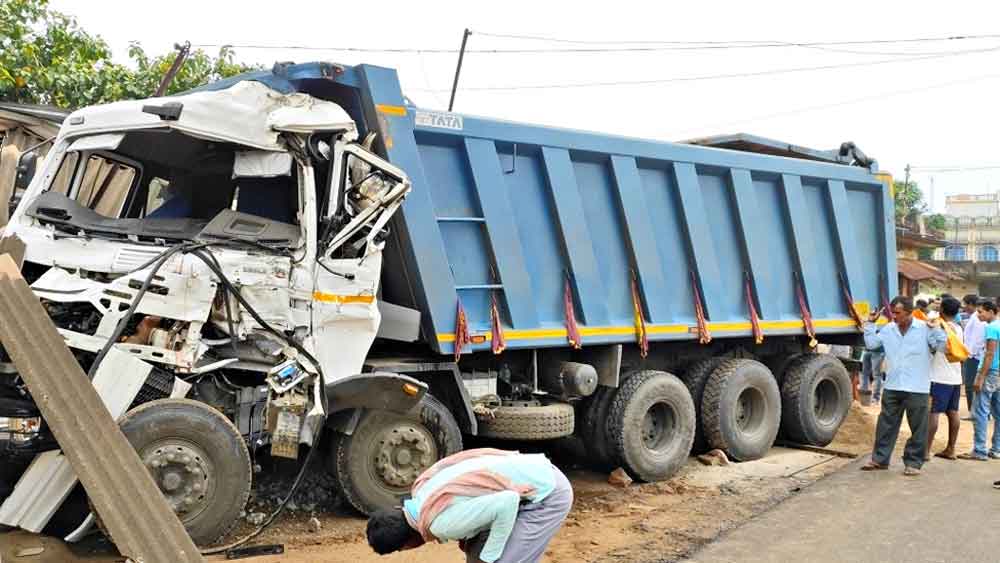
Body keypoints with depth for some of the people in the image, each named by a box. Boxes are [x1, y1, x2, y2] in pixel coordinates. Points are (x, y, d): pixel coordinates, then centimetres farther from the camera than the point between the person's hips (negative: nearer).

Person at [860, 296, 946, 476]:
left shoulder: (925, 328, -6)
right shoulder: (888, 329, 7)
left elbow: (941, 347, -7)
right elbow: (871, 343, 11)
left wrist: (936, 329, -18)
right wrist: (870, 324, 7)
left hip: (917, 388, -4)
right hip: (892, 386, 4)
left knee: (918, 428, 4)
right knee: (886, 425, 10)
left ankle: (914, 462, 15)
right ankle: (880, 459, 19)